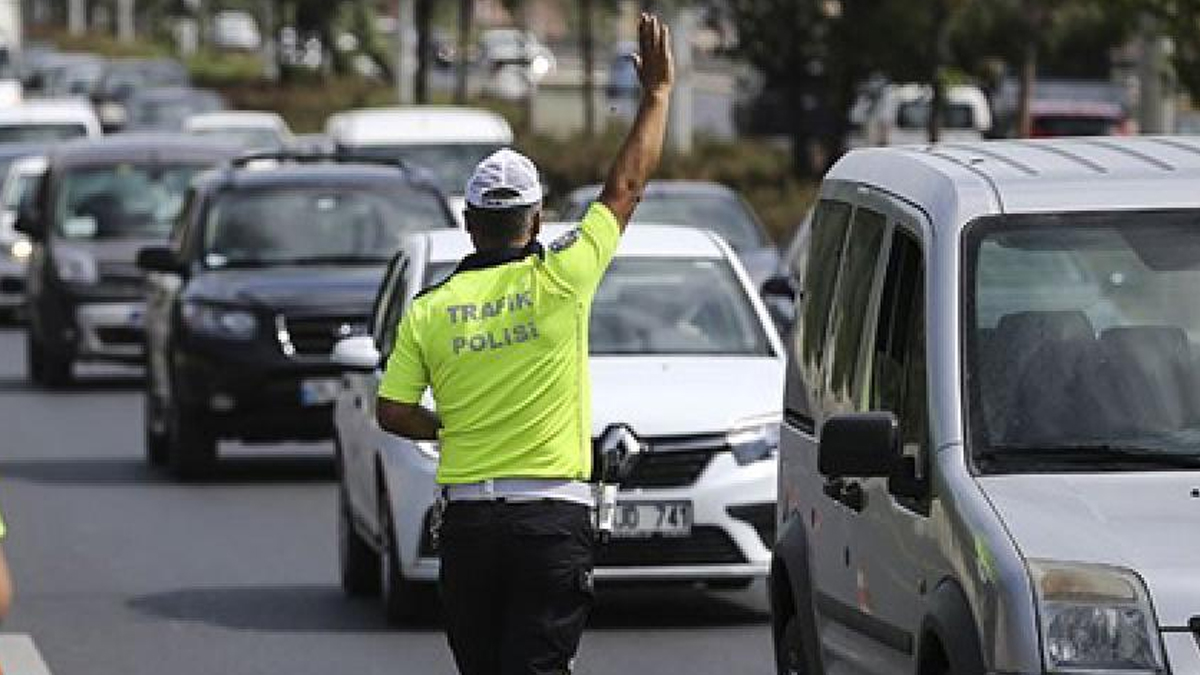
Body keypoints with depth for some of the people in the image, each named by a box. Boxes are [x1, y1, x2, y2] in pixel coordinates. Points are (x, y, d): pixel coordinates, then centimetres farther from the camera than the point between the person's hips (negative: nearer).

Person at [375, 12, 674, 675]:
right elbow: (625, 187, 4)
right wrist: (657, 91, 14)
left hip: (467, 518, 3)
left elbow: (392, 411, 2)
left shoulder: (429, 309, 2)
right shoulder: (557, 281, -5)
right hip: (552, 517, -3)